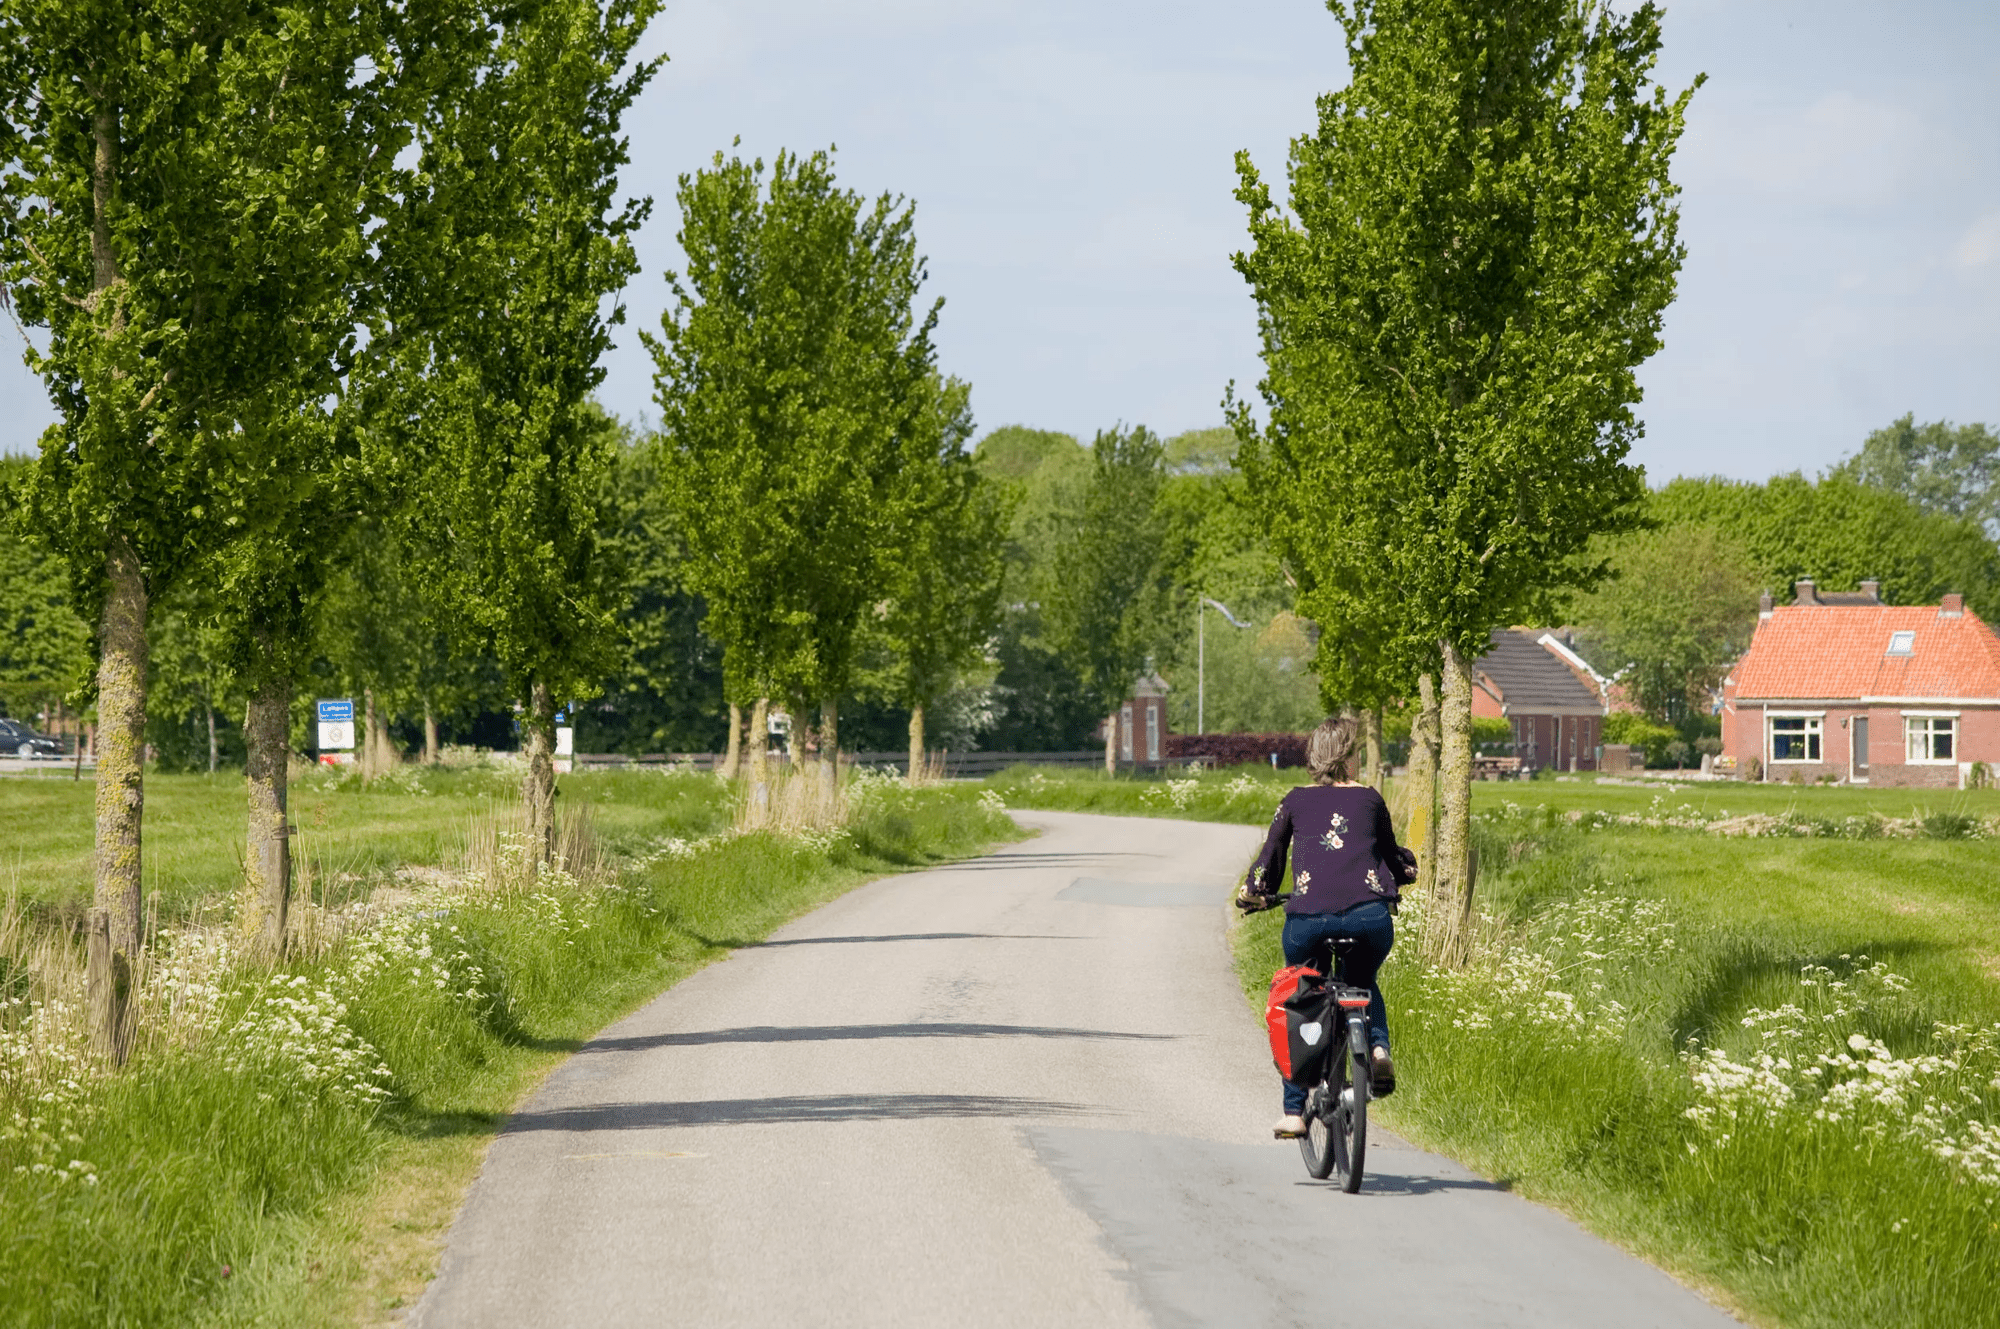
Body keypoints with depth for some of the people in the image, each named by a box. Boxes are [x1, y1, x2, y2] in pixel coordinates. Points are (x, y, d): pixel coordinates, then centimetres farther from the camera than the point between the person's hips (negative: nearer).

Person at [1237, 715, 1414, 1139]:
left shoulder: (1295, 801, 17)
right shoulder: (1369, 799, 18)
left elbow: (1271, 855, 21)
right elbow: (1390, 853, 30)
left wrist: (1254, 892, 40)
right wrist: (1404, 871, 52)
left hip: (1308, 917, -1)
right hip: (1369, 913, 1)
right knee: (1362, 984, 31)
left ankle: (1294, 1112, 16)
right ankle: (1378, 1048, 2)